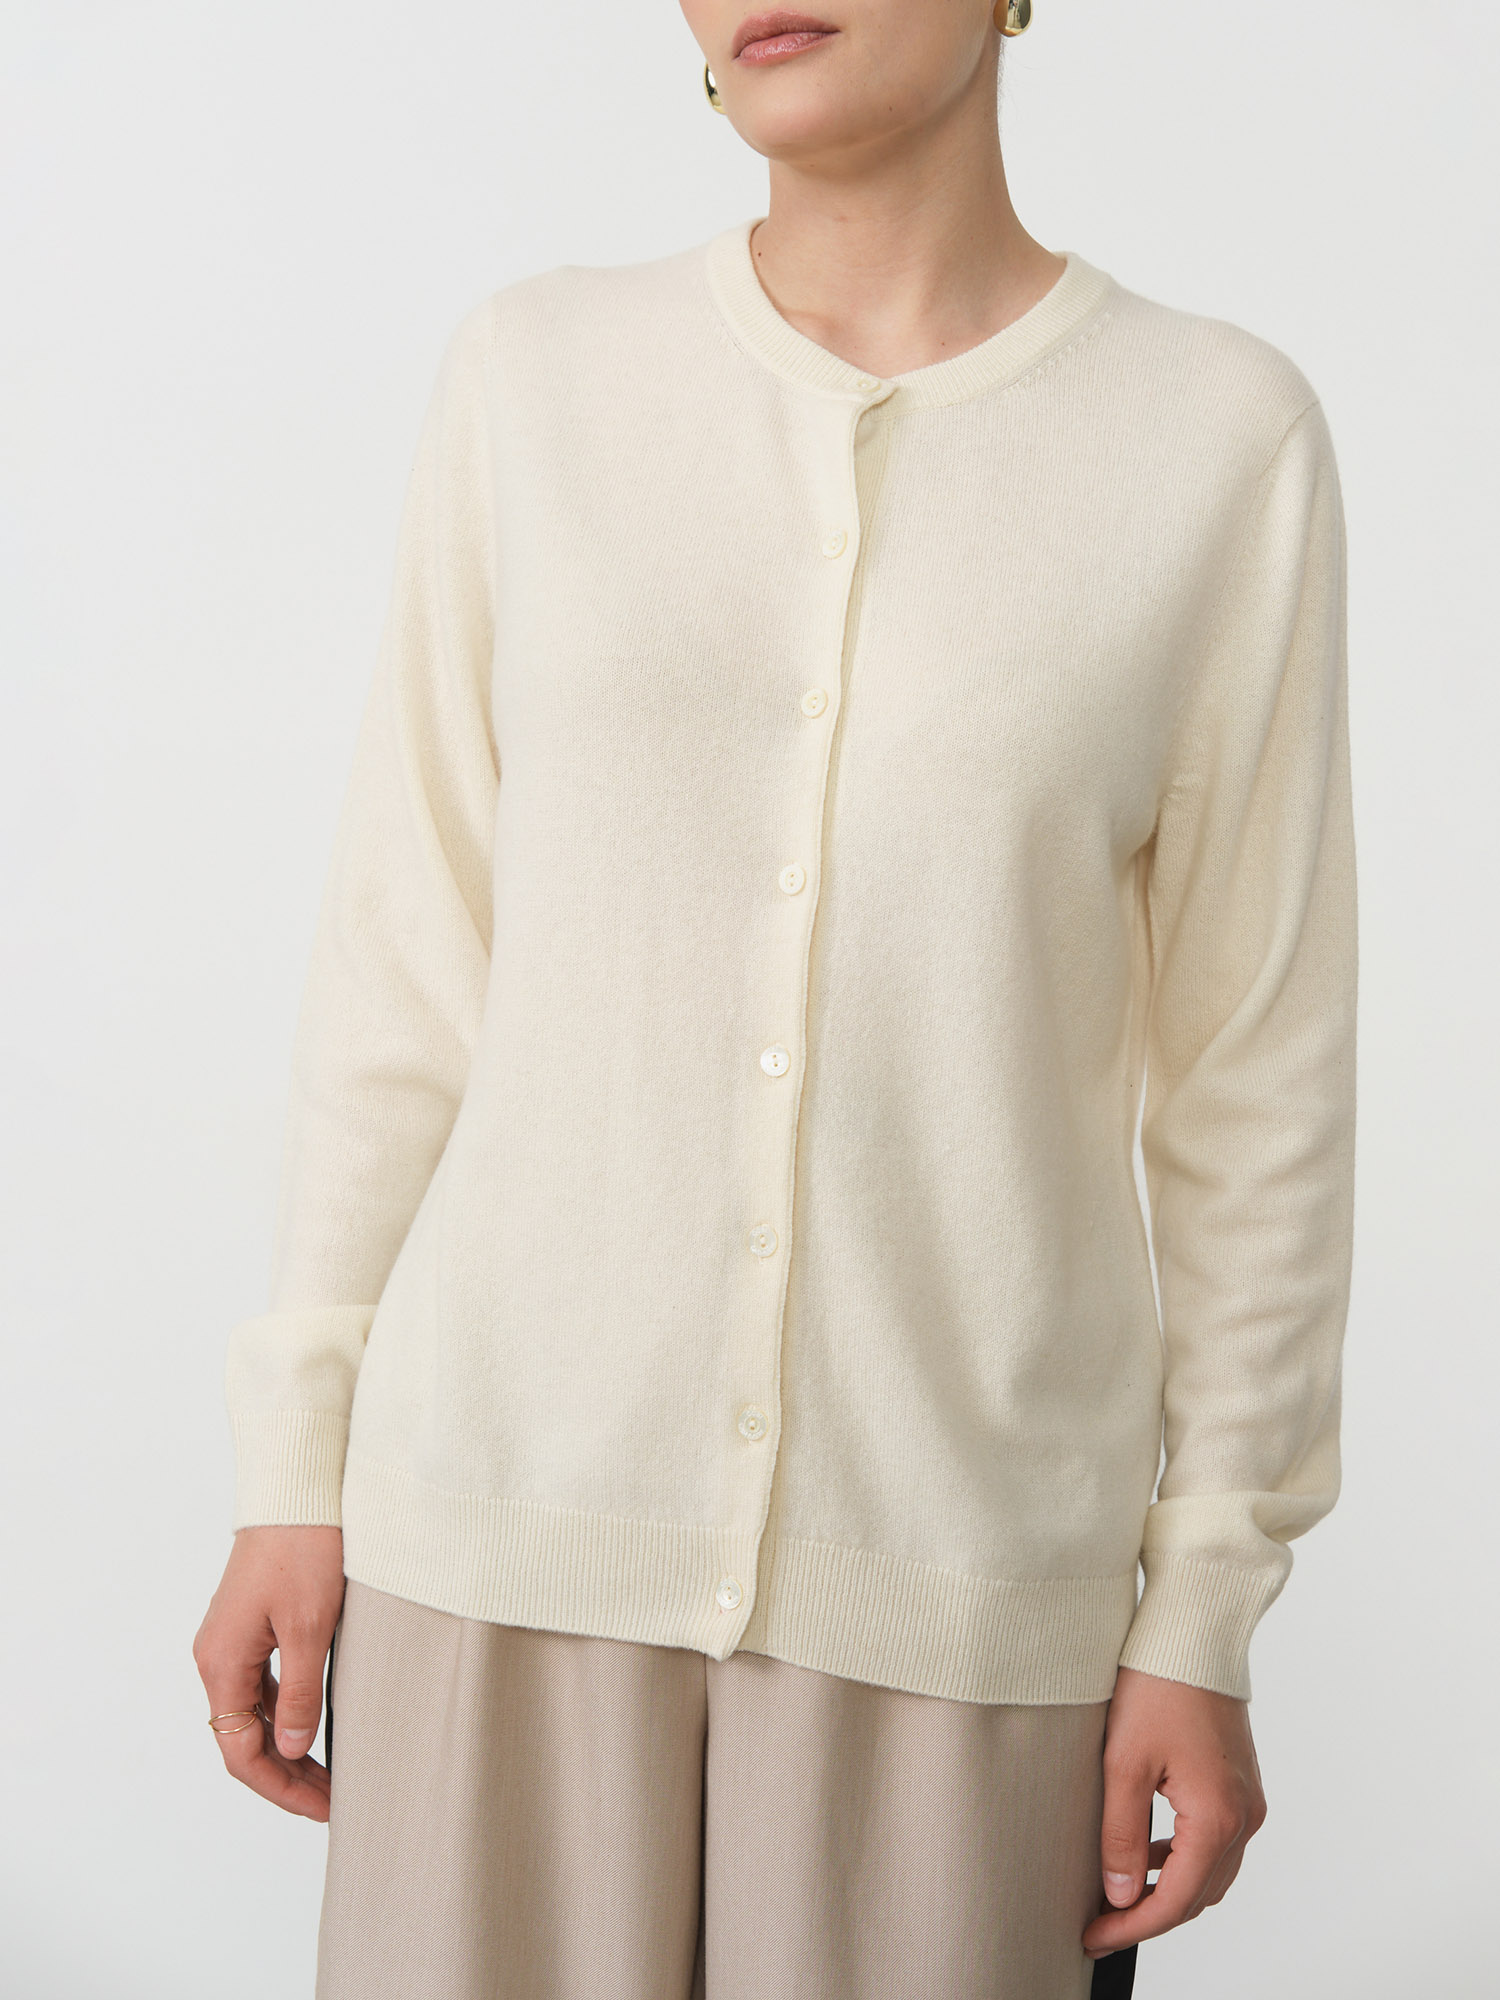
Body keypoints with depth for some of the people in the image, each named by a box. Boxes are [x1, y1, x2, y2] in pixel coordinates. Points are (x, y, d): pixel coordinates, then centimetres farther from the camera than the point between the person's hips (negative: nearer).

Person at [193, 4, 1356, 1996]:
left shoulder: (1225, 438, -3)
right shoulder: (537, 379, 1)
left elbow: (1252, 1071, -1)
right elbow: (408, 961, 4)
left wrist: (1204, 1616, 0)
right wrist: (296, 1473, 3)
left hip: (958, 1547, -1)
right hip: (515, 1505, 1)